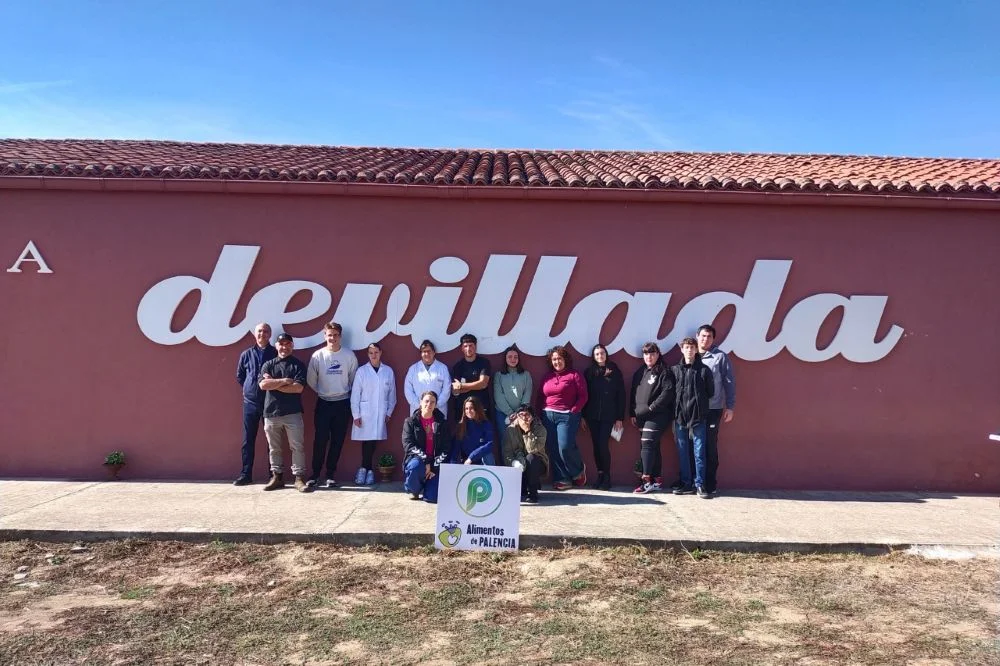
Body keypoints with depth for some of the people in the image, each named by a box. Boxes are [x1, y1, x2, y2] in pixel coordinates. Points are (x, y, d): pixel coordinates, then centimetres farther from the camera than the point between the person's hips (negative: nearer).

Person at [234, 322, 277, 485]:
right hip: (250, 402, 3)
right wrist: (250, 388, 9)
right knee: (248, 440, 6)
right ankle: (246, 474, 13)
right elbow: (239, 376, 19)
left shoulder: (276, 353, 0)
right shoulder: (246, 354, 9)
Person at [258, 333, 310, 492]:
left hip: (293, 412, -2)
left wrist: (273, 385, -7)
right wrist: (284, 381, -11)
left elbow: (298, 388, -11)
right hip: (271, 412, 2)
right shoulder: (268, 365, 9)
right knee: (274, 448, 9)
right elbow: (263, 385, -7)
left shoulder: (298, 365, 3)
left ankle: (299, 478, 2)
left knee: (297, 446, -3)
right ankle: (277, 476, 19)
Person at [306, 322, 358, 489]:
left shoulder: (349, 355, -5)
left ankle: (330, 474, 16)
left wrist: (345, 393, 6)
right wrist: (322, 392, 9)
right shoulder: (317, 355, -5)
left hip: (343, 403, 1)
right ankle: (315, 474, 11)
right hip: (323, 403, -1)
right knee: (320, 440, 0)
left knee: (337, 441, 6)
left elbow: (354, 380, 4)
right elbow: (311, 380, 3)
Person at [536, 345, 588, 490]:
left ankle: (579, 470, 15)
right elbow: (540, 397, 17)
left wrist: (574, 410, -11)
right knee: (553, 450, 1)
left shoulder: (574, 375, 2)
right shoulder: (547, 376, 16)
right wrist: (541, 411, 5)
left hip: (567, 416, -5)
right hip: (548, 416, 5)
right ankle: (562, 479, 10)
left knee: (565, 447, -13)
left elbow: (583, 396, -3)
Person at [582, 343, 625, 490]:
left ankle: (607, 477, 2)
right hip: (592, 416, 2)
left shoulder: (614, 371, 3)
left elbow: (621, 395, 1)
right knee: (596, 445, 4)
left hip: (608, 415, -2)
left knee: (603, 444, -10)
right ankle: (600, 474, 14)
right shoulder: (589, 372, 8)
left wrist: (620, 418, -4)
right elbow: (584, 395, 7)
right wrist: (583, 416, 2)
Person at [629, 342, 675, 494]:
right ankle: (657, 480, 14)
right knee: (652, 447, 9)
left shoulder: (664, 372, -4)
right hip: (641, 416, 7)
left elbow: (668, 392, -14)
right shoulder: (639, 372, 17)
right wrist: (633, 413, 11)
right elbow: (634, 393, 18)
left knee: (647, 444, -14)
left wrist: (652, 407, -16)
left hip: (657, 415, -7)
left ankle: (647, 480, -13)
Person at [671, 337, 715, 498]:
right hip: (680, 418, 2)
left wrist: (699, 403, 5)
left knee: (699, 453, 1)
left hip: (698, 418, -2)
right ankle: (686, 484, 15)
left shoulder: (704, 370, 2)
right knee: (683, 453, 7)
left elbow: (710, 392, 6)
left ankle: (700, 485, 7)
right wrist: (675, 409, 3)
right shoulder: (675, 370, 7)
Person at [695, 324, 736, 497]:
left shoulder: (721, 357, 1)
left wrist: (730, 407, -3)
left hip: (713, 409, -2)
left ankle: (710, 484, 10)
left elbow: (729, 382, 1)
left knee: (710, 446, 1)